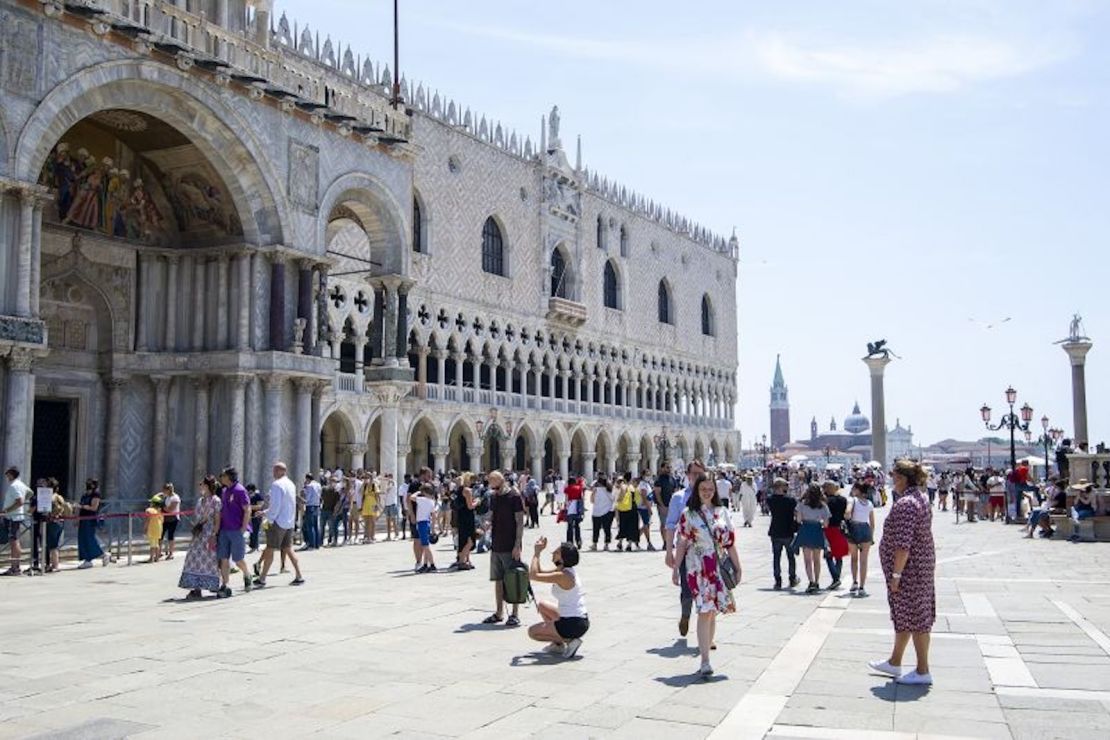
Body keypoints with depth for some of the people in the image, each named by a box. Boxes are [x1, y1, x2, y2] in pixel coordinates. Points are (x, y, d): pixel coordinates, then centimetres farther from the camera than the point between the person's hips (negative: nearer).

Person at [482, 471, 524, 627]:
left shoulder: (514, 497, -11)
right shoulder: (493, 497, 9)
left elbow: (520, 523, -11)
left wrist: (517, 545, -16)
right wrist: (487, 524, -4)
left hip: (510, 548, -7)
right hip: (496, 546, 7)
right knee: (498, 580, 12)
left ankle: (514, 615, 7)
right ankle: (499, 613, 21)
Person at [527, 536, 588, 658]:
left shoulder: (563, 576, -22)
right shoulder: (565, 570, 7)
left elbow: (533, 575, -24)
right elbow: (539, 572, 18)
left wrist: (536, 553, -14)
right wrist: (537, 552, 9)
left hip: (573, 624, -9)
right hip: (580, 621, 9)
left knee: (532, 632, 3)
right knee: (541, 605, 26)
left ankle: (569, 641, -4)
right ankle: (558, 644, 23)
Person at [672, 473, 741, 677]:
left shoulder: (722, 512, 8)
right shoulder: (688, 514, 0)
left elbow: (730, 542, 10)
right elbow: (681, 543, 1)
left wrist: (737, 567, 9)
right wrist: (675, 569, 0)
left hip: (719, 567, 4)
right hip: (698, 568, -3)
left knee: (713, 612, 8)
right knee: (705, 611, -11)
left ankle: (705, 650, 20)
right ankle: (705, 661, -13)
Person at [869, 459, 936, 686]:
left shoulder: (905, 504, -22)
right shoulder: (922, 498, 11)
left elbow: (903, 545, -26)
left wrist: (896, 574, -21)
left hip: (908, 568, -10)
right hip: (923, 563, 10)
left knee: (914, 617, -1)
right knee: (905, 615, 18)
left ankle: (923, 671, 8)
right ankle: (894, 663, 30)